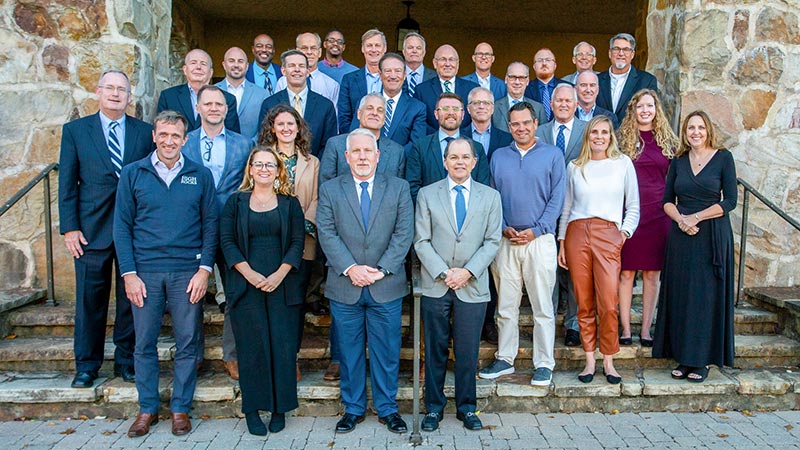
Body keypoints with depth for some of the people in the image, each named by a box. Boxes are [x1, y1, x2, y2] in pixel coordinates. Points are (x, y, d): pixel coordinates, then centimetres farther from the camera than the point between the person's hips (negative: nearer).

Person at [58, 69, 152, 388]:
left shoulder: (146, 132, 6)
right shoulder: (75, 130, 6)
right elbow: (67, 183, 4)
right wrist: (69, 227, -3)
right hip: (92, 230, 0)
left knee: (132, 298, 8)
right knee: (89, 300, 7)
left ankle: (126, 360, 23)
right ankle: (87, 365, 22)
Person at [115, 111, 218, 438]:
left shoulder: (201, 175, 5)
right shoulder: (132, 174, 5)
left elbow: (211, 224, 4)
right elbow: (122, 225, 3)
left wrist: (204, 269, -6)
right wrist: (129, 273, -4)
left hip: (187, 273, 0)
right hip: (144, 272, 1)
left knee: (187, 344, 5)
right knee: (144, 344, 8)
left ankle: (181, 408, 20)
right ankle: (147, 409, 24)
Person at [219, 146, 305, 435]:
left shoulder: (290, 204, 9)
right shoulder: (236, 202, 9)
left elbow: (297, 242, 2)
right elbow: (227, 241, 1)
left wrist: (279, 275, -11)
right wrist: (249, 274, -11)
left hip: (283, 286, 1)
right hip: (246, 285, 0)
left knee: (283, 346, 0)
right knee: (252, 346, 1)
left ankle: (280, 408, 13)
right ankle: (252, 410, 13)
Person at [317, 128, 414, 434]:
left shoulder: (398, 188, 5)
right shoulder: (329, 190, 5)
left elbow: (404, 233, -2)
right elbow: (327, 234, -3)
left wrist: (381, 269, -12)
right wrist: (350, 268, -15)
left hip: (386, 286, 0)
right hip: (344, 287, 0)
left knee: (387, 351, 8)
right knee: (350, 351, 11)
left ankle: (387, 408, 24)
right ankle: (353, 408, 26)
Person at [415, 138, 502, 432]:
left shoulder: (490, 196, 7)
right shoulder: (427, 194, 4)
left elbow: (493, 241, 2)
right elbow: (421, 241, 0)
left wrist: (468, 271, -10)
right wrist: (443, 273, -11)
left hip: (473, 286, 0)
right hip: (435, 286, 0)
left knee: (468, 352, 6)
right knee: (435, 350, 7)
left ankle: (467, 408, 23)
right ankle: (434, 408, 21)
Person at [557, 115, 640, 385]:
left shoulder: (623, 163, 10)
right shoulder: (575, 167, 13)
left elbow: (633, 206, 13)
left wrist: (624, 232, 0)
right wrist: (561, 243, 10)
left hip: (608, 235, -1)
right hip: (577, 233, 1)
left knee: (608, 304, -8)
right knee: (584, 303, 3)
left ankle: (608, 361, 7)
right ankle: (589, 360, 13)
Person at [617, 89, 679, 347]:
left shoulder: (668, 140, 10)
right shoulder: (623, 138, 4)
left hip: (658, 214, 2)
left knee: (652, 273, 6)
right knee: (626, 272, 0)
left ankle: (646, 330, 14)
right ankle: (625, 329, 9)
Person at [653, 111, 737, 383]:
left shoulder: (723, 158, 1)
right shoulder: (678, 161, 10)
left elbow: (730, 201, -6)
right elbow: (667, 200, 9)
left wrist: (695, 217, -13)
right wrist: (680, 219, -10)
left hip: (713, 235, -3)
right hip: (681, 236, 3)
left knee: (707, 296, 0)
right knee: (680, 296, 3)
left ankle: (702, 360, 9)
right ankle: (684, 358, 13)